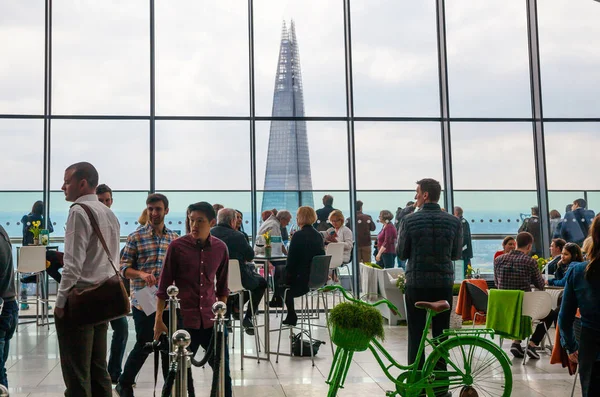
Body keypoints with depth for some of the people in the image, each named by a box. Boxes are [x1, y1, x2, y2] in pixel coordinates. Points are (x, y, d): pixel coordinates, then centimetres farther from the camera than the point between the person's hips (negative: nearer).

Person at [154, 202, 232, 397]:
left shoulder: (220, 248, 2)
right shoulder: (177, 246, -6)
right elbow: (164, 285, -1)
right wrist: (159, 319, -3)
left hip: (211, 321, 2)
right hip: (184, 321, -2)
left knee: (223, 373, 7)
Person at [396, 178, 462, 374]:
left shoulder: (409, 220, -8)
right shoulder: (454, 222, -2)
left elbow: (401, 253, -2)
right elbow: (456, 254, 5)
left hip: (416, 283, -2)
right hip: (444, 283, 2)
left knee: (416, 333, 7)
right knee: (441, 333, 10)